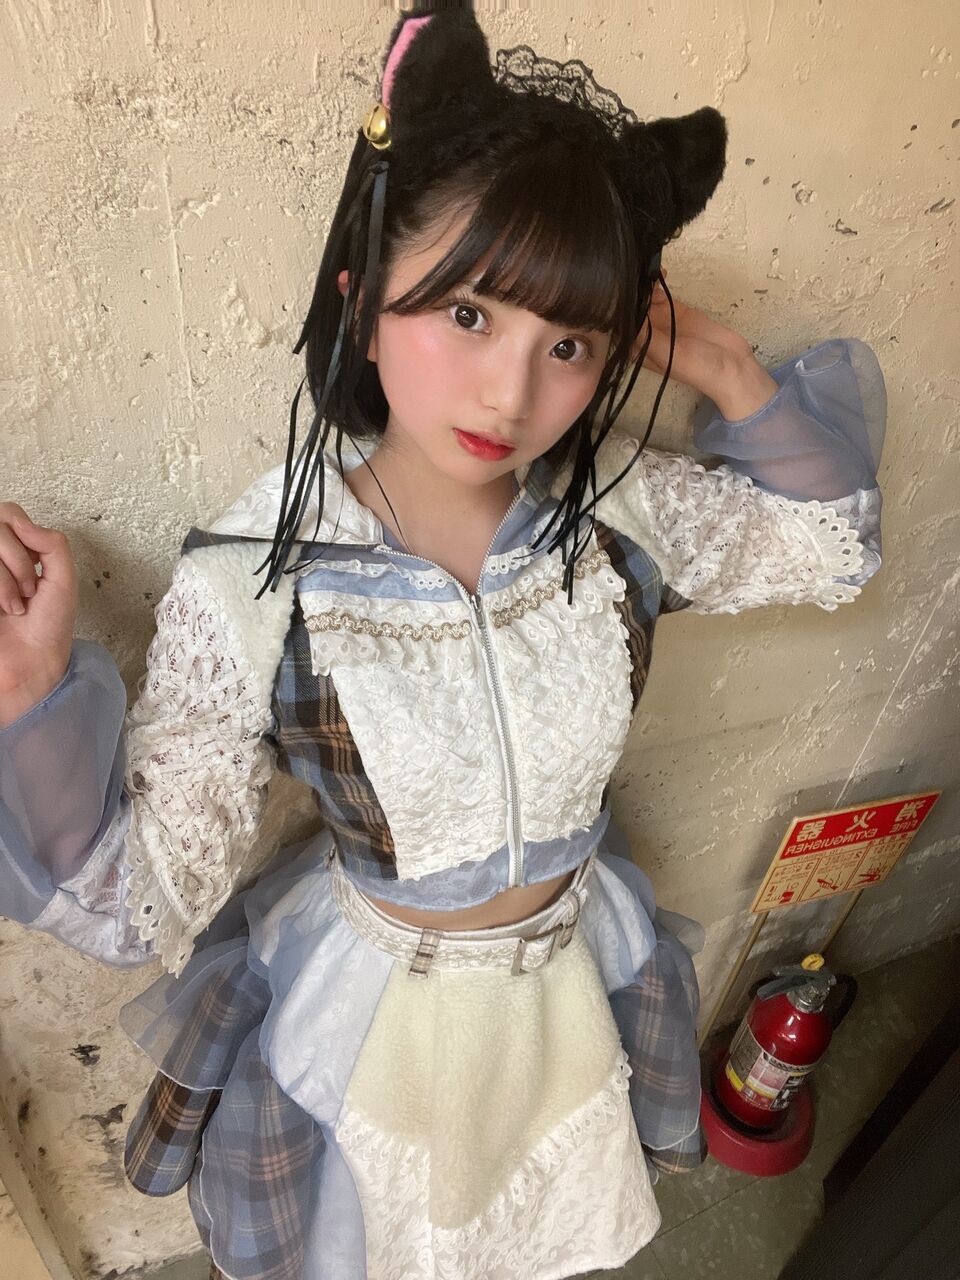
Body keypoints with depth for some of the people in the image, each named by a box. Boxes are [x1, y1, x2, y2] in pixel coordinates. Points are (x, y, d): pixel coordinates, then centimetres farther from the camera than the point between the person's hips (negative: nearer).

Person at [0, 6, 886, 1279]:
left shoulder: (621, 503, -19)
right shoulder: (248, 587, -29)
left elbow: (830, 547, -3)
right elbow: (149, 900, -21)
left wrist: (728, 371, -18)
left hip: (579, 979, 3)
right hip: (372, 1015, -2)